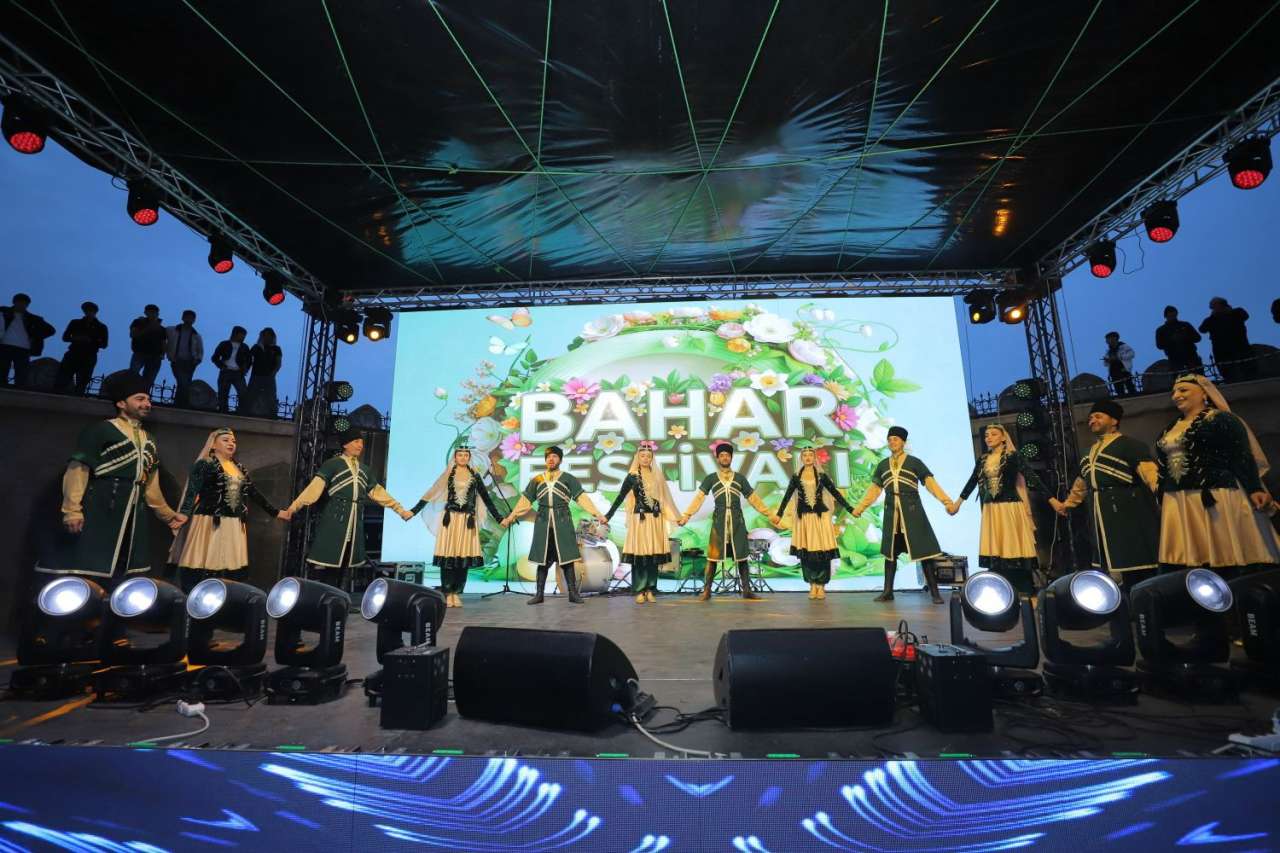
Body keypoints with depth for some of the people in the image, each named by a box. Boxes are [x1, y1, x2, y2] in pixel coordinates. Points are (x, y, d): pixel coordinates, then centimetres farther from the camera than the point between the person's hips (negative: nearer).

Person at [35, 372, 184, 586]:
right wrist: (72, 510, -18)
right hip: (100, 510, -6)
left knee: (118, 576, 7)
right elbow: (78, 469, -8)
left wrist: (168, 515, 25)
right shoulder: (100, 430, 1)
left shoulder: (149, 442, 21)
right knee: (85, 567, -7)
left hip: (133, 515, 6)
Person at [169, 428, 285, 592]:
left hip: (234, 527, 6)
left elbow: (255, 493, 19)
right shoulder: (204, 465, -2)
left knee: (232, 568, 5)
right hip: (209, 524, -6)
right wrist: (184, 514, -30)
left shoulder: (240, 469, 16)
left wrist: (275, 512, 18)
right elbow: (192, 492, -14)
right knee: (203, 566, -6)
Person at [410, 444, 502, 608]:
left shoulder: (474, 475, 9)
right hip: (450, 518, -1)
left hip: (468, 520, 2)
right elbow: (431, 493, 3)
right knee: (448, 555, -4)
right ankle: (447, 594, 5)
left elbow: (486, 497, 12)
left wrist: (498, 517, 9)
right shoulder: (448, 473, 5)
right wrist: (414, 510, -4)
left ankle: (457, 593, 10)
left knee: (464, 555, 0)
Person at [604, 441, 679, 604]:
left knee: (654, 554, 3)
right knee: (639, 555, -3)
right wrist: (608, 515, -11)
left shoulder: (657, 476, 10)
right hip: (639, 519, -3)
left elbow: (664, 498, 16)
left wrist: (675, 516, 18)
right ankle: (639, 591, 4)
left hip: (655, 520, 3)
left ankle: (650, 590, 11)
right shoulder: (632, 476, 0)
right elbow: (620, 497, -3)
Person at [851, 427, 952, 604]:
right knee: (890, 551, 8)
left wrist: (946, 501, -17)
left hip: (912, 512, -3)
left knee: (923, 550, -3)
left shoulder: (914, 462, 2)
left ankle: (934, 592, 6)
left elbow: (930, 483, -5)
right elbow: (874, 489, 15)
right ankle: (888, 591, 15)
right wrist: (860, 507, 11)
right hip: (891, 512, 4)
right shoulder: (883, 465, 12)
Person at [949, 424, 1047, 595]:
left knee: (1014, 549, -4)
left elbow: (1031, 477, -9)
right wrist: (958, 502, 20)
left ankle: (1023, 592, 5)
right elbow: (972, 482, 18)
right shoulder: (982, 460, 11)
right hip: (990, 510, 4)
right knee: (995, 550, 5)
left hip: (1010, 508, -4)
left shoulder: (1012, 456, -2)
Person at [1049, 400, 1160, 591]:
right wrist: (1067, 504, 40)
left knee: (1137, 569, -6)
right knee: (1112, 569, 11)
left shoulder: (1130, 445, -3)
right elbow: (1080, 485, 33)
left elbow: (1150, 473, -19)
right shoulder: (1090, 453, 21)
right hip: (1102, 521, 8)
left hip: (1128, 516, -8)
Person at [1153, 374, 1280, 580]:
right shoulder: (1169, 430, 19)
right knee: (1184, 559, 2)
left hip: (1216, 497, -6)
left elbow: (1243, 457, -7)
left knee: (1225, 556, -2)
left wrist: (1255, 489, -18)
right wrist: (1161, 501, 18)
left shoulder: (1222, 420, 2)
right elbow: (1163, 467, 19)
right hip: (1176, 503, 6)